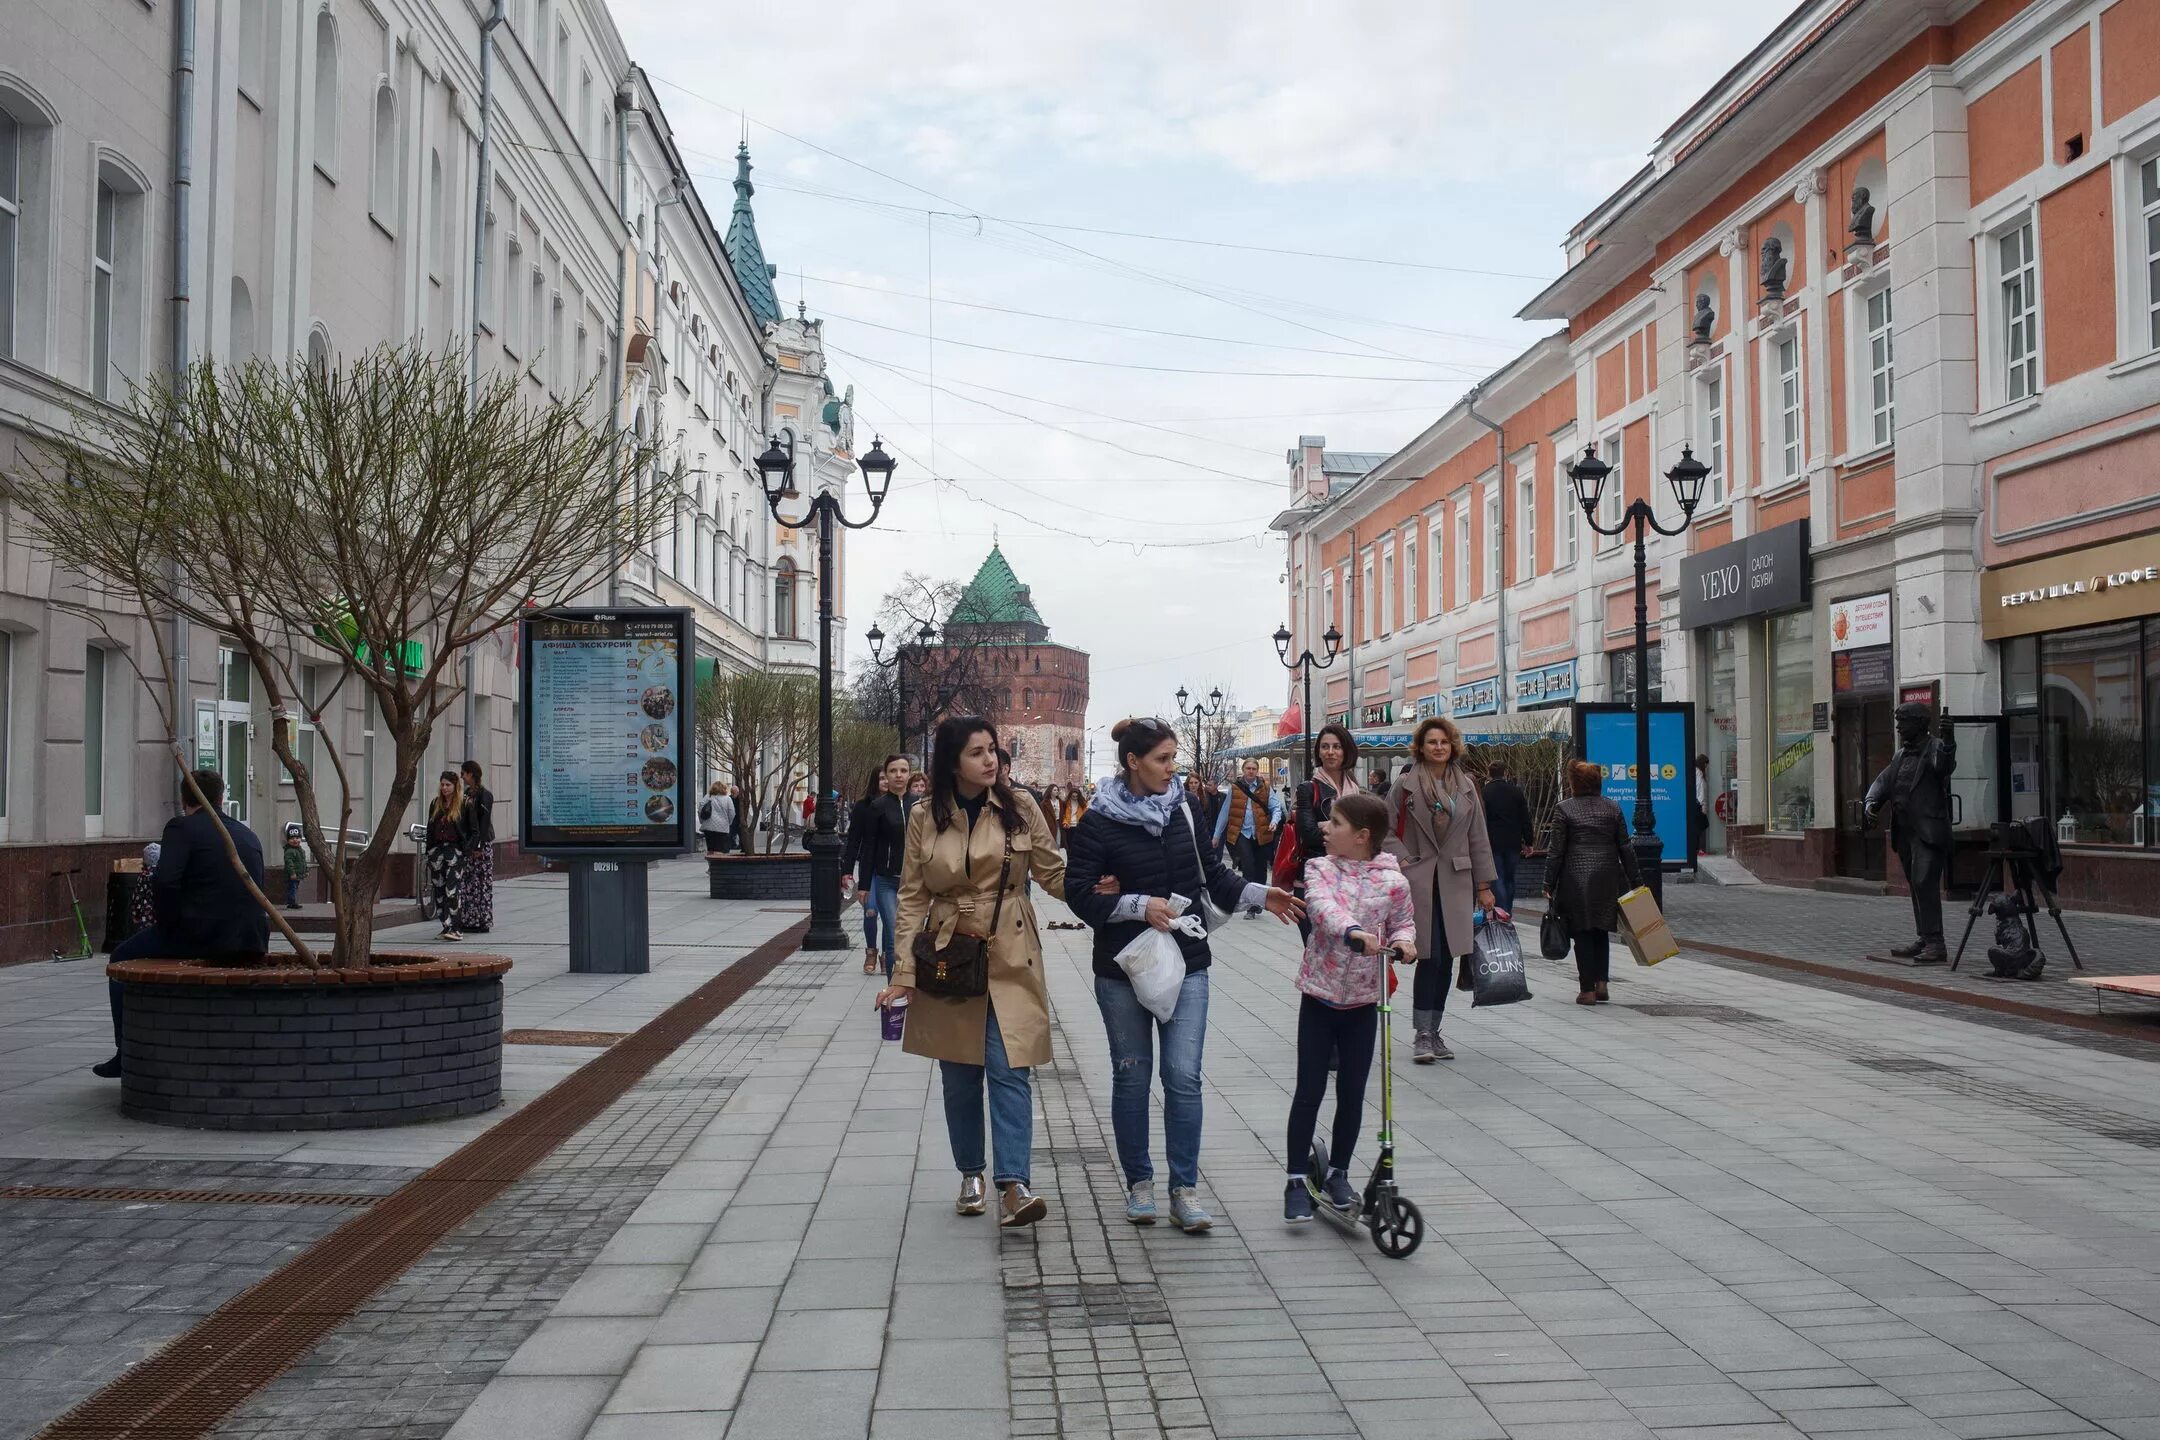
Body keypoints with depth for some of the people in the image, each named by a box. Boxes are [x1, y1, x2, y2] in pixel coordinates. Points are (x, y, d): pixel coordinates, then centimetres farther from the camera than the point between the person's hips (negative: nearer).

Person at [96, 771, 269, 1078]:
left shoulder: (182, 827, -4)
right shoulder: (248, 835, 15)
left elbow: (164, 882, -18)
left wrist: (166, 923, -2)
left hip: (201, 937, -7)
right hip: (252, 943, 7)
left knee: (123, 957, 20)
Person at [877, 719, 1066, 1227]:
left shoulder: (1020, 810, -1)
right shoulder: (925, 819, 0)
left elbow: (1053, 874, 4)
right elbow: (912, 897, 1)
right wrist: (904, 972, -5)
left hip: (1010, 960, -1)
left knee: (1009, 1070, -9)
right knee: (959, 1076, 10)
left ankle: (1013, 1186, -12)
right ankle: (971, 1175, 26)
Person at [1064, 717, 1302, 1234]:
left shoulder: (1183, 808, 4)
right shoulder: (1099, 822, -8)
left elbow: (1212, 872, 14)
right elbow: (1079, 893, -10)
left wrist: (1259, 895, 1)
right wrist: (1140, 906, -20)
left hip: (1185, 963, 2)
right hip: (1123, 967, -2)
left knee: (1184, 1075, -3)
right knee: (1132, 1076, 8)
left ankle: (1185, 1187, 7)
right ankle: (1139, 1181, 23)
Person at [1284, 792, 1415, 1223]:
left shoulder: (1392, 881, -5)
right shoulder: (1319, 868, -7)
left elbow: (1404, 922, 7)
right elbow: (1323, 906, -26)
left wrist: (1403, 941, -17)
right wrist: (1353, 932, -45)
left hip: (1363, 998, 1)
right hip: (1319, 993, -1)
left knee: (1352, 1092, 9)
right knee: (1309, 1091, 1)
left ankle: (1337, 1173, 27)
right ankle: (1297, 1181, 9)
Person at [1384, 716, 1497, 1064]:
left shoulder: (1466, 786, 9)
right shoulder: (1406, 785, -2)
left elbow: (1478, 838, 12)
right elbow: (1386, 830, 0)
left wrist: (1484, 885, 11)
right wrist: (1404, 862, -10)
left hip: (1455, 882, 4)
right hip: (1419, 880, -4)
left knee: (1446, 958, 6)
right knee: (1430, 956, -10)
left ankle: (1433, 1030, 17)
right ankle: (1422, 1034, -3)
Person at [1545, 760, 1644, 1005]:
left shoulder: (1565, 809, -5)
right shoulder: (1612, 808, 7)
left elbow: (1556, 851, -5)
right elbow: (1626, 848, 7)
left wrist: (1549, 885, 0)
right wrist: (1635, 881, 13)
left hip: (1576, 879, -3)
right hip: (1607, 879, 3)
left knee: (1582, 933, 2)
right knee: (1601, 932, 17)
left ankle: (1588, 990, 1)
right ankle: (1602, 982, 7)